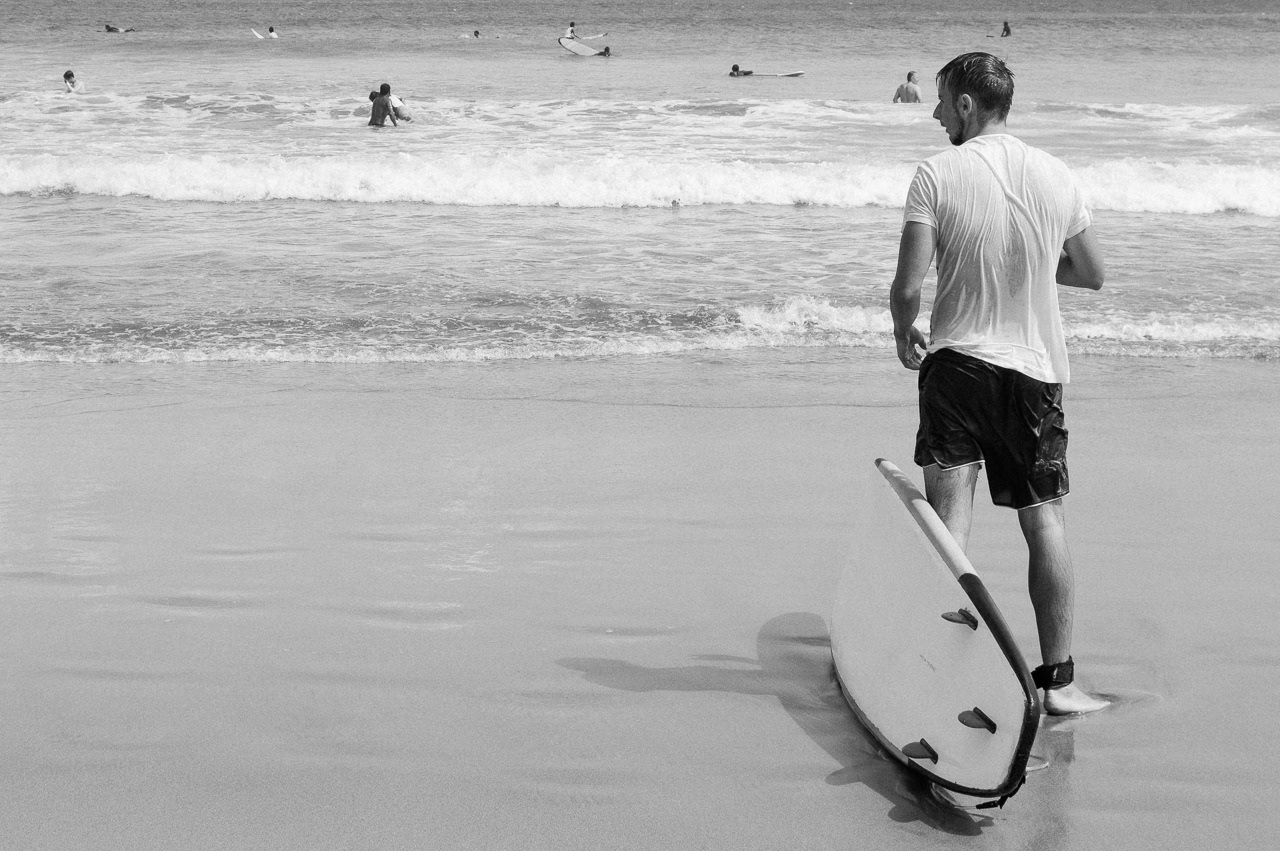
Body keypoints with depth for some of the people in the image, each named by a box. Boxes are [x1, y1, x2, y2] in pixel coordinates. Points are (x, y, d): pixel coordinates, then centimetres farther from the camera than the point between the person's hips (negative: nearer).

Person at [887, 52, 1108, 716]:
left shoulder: (939, 174, -8)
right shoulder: (1056, 176, 4)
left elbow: (908, 285, -13)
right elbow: (1093, 274, 13)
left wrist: (903, 335, 6)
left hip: (957, 362, -3)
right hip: (1037, 368, 3)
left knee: (949, 514, -1)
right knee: (1044, 522, 9)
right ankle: (1057, 679, 12)